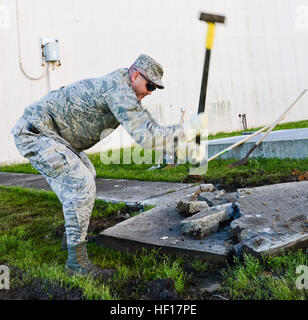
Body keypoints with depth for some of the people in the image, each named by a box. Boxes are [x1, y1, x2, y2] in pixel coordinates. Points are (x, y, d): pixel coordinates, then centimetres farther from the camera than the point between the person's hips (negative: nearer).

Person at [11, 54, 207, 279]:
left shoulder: (122, 91, 11)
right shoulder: (118, 89, -22)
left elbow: (146, 123, 21)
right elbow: (144, 136, -29)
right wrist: (186, 130, -20)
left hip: (43, 132, 11)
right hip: (34, 133, -11)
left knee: (86, 175, 20)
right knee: (81, 185, -17)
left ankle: (73, 235, 33)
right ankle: (76, 261, -9)